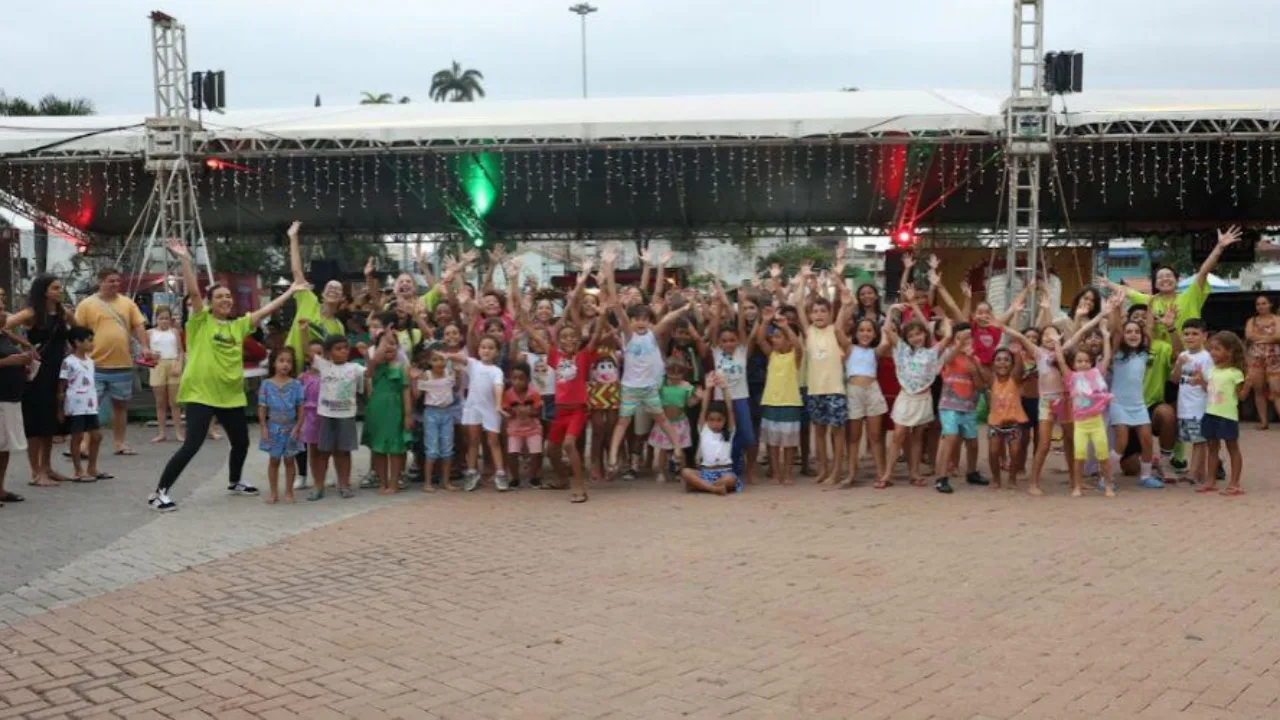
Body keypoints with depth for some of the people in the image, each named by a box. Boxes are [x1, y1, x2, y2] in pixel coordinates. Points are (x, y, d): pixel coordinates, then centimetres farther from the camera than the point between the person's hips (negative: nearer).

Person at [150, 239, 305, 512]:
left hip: (231, 395, 6)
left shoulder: (239, 325, 8)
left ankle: (234, 482, 44)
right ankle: (160, 492, -2)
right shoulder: (201, 321, -4)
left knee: (241, 442, 17)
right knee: (192, 445, -12)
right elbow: (194, 292, -16)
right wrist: (185, 260, -25)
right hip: (201, 393, -6)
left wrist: (290, 291, 11)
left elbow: (266, 310, 11)